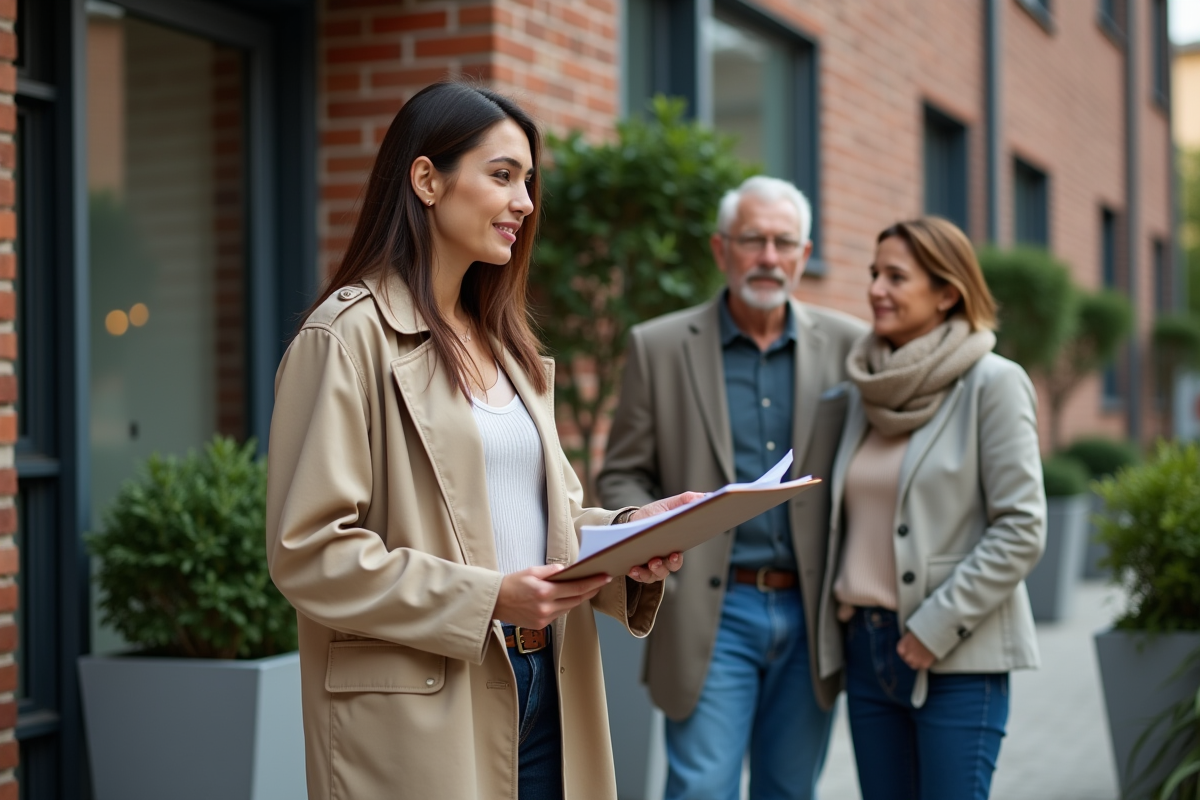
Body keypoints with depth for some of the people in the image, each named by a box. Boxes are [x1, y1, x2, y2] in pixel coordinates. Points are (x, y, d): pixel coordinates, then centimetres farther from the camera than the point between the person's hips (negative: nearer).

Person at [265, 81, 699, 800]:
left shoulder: (505, 342, 18)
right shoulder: (348, 335, -9)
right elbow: (307, 550, -14)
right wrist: (486, 598, -19)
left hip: (543, 693, 7)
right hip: (421, 717, -7)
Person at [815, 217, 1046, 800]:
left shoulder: (991, 384, -8)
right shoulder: (870, 388, 11)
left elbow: (1021, 531, -12)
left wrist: (936, 627, -14)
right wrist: (840, 613, 7)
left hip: (956, 658, -6)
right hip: (867, 646, 6)